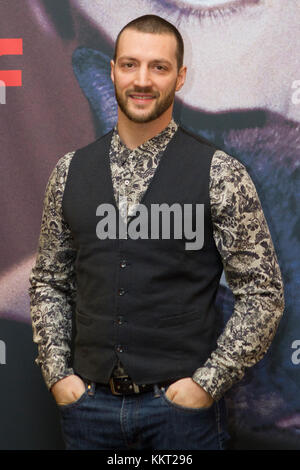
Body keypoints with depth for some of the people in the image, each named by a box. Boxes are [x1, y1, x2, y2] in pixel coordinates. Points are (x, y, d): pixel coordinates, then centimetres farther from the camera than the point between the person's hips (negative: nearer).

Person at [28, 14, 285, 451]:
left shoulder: (220, 174, -7)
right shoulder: (71, 170, 4)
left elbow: (263, 294, -6)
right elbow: (49, 282, 11)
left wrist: (207, 383, -10)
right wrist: (57, 373, 1)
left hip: (182, 402, -3)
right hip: (88, 400, 3)